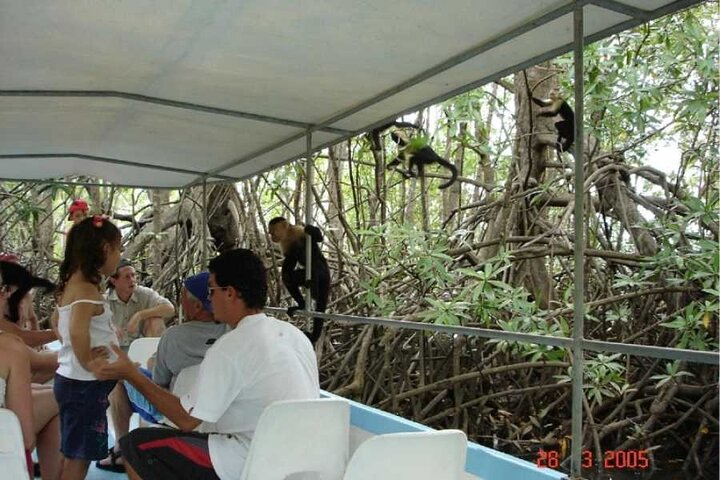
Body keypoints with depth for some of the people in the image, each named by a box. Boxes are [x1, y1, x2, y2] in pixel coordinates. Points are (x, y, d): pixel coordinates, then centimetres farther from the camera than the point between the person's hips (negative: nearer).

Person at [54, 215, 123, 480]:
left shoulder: (71, 283, 9)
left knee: (72, 453, 21)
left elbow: (60, 324, 24)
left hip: (70, 378, 9)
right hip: (84, 384, -9)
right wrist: (87, 362, -22)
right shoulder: (87, 289, -20)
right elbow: (77, 330, -36)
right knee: (78, 456, 1)